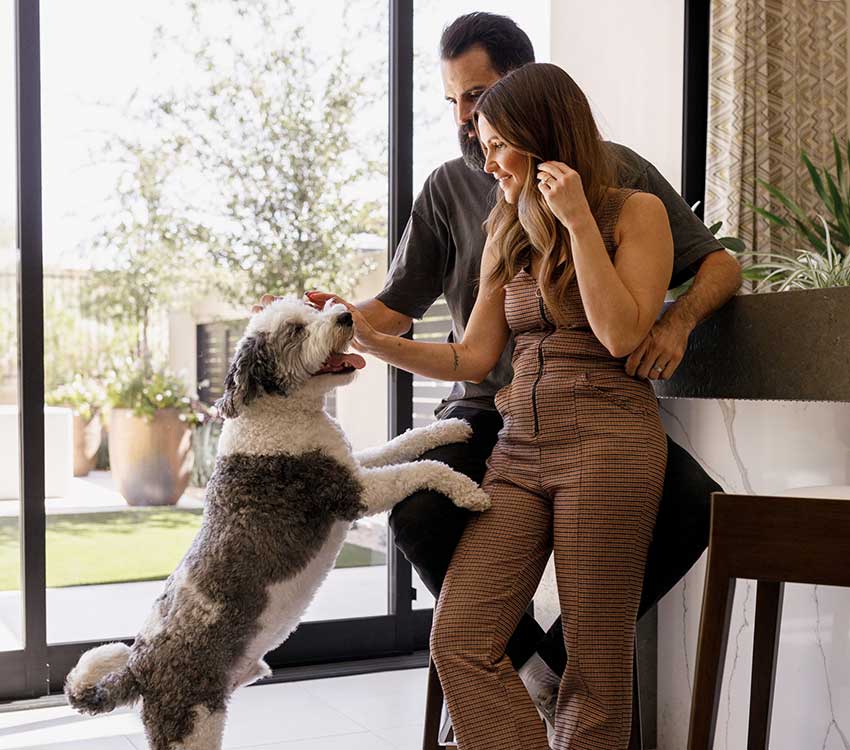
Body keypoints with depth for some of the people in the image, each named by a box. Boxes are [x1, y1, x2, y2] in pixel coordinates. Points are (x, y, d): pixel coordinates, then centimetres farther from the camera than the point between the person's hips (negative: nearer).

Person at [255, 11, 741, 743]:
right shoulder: (451, 188, 6)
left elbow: (719, 264, 7)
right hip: (489, 406, 1)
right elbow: (395, 309, 5)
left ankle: (559, 657, -3)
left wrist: (678, 320, -14)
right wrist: (329, 316, -16)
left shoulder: (615, 169, 2)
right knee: (419, 511, -30)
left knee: (694, 506, -27)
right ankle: (529, 664, -2)